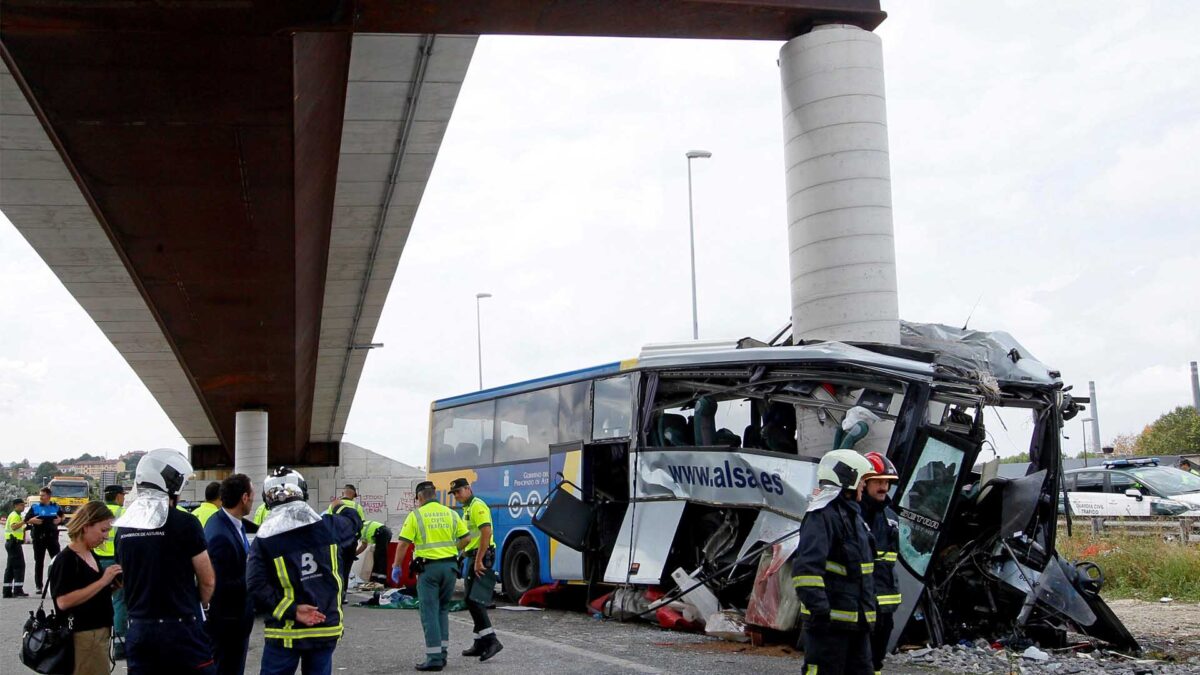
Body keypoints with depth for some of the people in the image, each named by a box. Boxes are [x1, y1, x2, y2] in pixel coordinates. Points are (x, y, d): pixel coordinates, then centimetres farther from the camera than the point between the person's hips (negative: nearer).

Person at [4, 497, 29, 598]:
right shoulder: (14, 515, -11)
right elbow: (13, 526, -31)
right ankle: (18, 590, -16)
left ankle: (7, 591, 10)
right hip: (14, 543, -11)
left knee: (10, 567, 9)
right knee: (19, 566, -12)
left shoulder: (16, 515, 21)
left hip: (11, 543, 11)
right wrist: (24, 521, -36)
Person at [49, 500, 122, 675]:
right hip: (83, 636, -9)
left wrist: (114, 584, 0)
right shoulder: (66, 560, -15)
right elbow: (63, 602, -25)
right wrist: (102, 581, -23)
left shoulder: (92, 556, 11)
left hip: (100, 633, 9)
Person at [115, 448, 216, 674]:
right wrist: (199, 604, 13)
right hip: (181, 628, -5)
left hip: (138, 628, 5)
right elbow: (207, 580, -6)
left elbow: (126, 579, 14)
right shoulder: (186, 524, -12)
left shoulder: (123, 527, 5)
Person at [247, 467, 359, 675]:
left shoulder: (263, 541, -8)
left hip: (286, 631, -2)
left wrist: (292, 610, -15)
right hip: (326, 628, 2)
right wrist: (343, 509, 43)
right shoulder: (328, 526, -2)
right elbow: (352, 521, 21)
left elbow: (257, 588, -18)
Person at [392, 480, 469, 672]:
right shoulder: (451, 513, 8)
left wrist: (396, 566, 3)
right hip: (450, 566, 4)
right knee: (443, 610, 18)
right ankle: (442, 652, 16)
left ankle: (434, 658, -4)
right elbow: (465, 538, 6)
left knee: (429, 612, -1)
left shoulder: (416, 515, -4)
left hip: (428, 567, -4)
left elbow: (403, 544, -8)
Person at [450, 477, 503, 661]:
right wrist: (466, 557, 19)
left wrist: (479, 561, -26)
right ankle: (481, 644, 14)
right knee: (474, 600, 11)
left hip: (481, 557, -10)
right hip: (472, 557, 10)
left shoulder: (477, 506, -12)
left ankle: (491, 640, -18)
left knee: (473, 599, -15)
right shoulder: (467, 508, 20)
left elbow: (486, 532, -24)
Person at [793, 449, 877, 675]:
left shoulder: (853, 515, 18)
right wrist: (818, 608, -29)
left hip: (856, 621, 10)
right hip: (829, 621, -10)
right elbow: (806, 567, -26)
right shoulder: (821, 516, -15)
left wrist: (868, 605, 24)